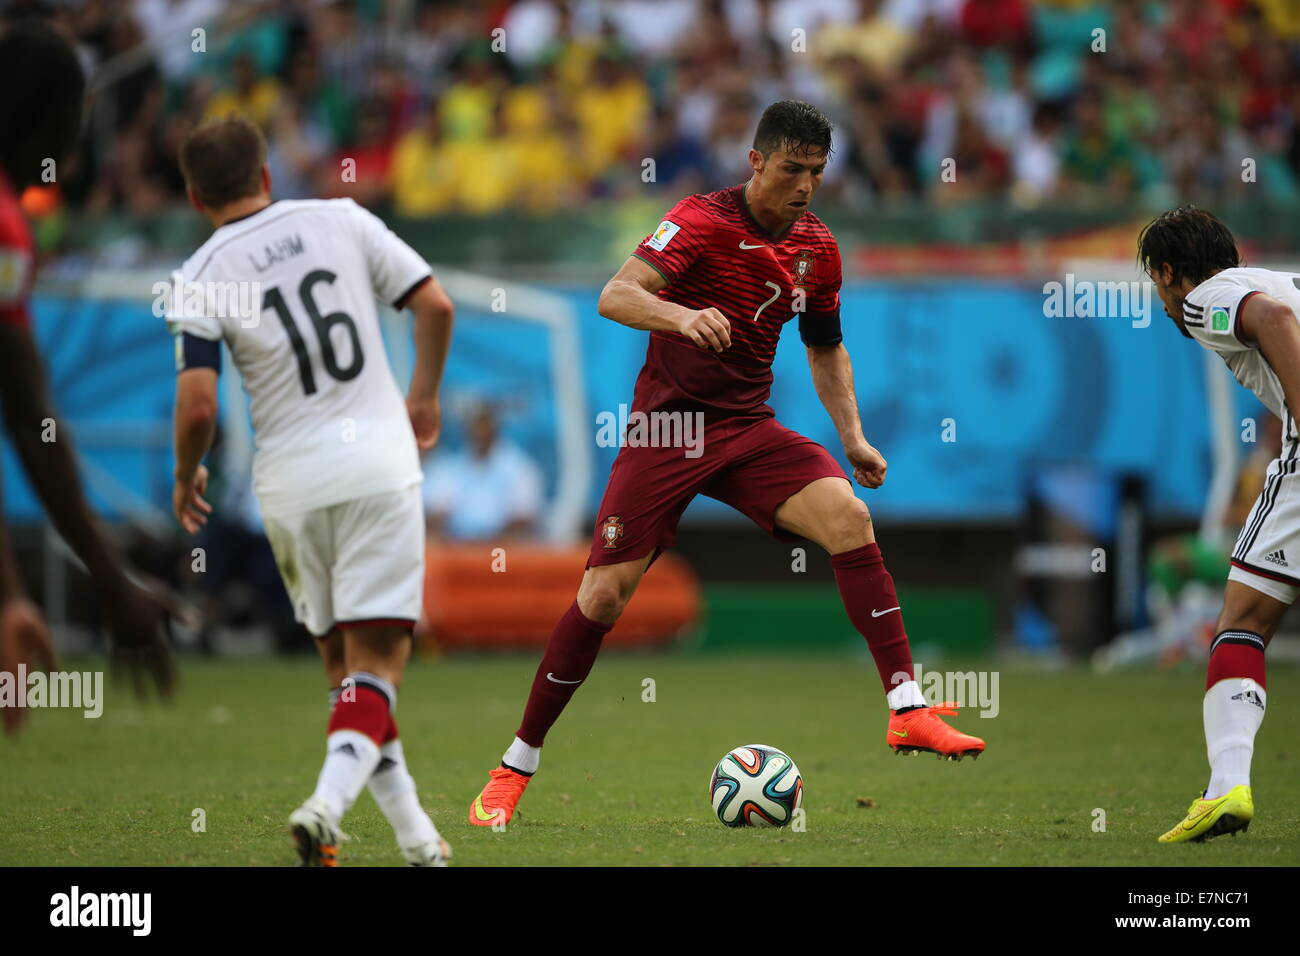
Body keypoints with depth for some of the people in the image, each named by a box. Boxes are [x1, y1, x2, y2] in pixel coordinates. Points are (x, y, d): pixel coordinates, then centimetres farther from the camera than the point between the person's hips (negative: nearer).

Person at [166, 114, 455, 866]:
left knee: (342, 660, 16)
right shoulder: (341, 220, 2)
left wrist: (186, 478, 8)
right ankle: (329, 803, -25)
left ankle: (414, 831, 15)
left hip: (292, 483, 1)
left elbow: (198, 407, -12)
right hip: (378, 459, 0)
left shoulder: (201, 280, -4)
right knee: (377, 658, -2)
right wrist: (425, 396, 18)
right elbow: (436, 305, 2)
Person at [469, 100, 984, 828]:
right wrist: (683, 316, -46)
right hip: (667, 430, -4)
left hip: (749, 428, 4)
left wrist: (853, 438, 10)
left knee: (848, 515, -22)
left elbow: (826, 347, 22)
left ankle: (908, 710, -23)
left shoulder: (818, 248, 6)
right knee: (603, 596, -8)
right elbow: (615, 296, -26)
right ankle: (517, 766, 8)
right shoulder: (703, 221, -13)